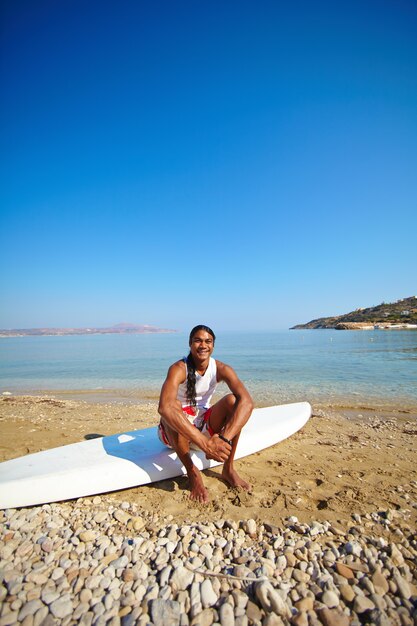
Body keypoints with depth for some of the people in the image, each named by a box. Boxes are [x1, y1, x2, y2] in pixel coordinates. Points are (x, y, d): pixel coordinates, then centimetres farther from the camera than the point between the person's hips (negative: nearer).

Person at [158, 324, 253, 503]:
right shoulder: (179, 369, -22)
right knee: (173, 406, -36)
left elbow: (247, 402, -27)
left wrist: (224, 439, -44)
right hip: (176, 431, -3)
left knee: (232, 400, -23)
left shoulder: (221, 369, -12)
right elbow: (164, 407, -42)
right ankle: (192, 473, -17)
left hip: (205, 426, 3)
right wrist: (205, 444, -50)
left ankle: (228, 469, -10)